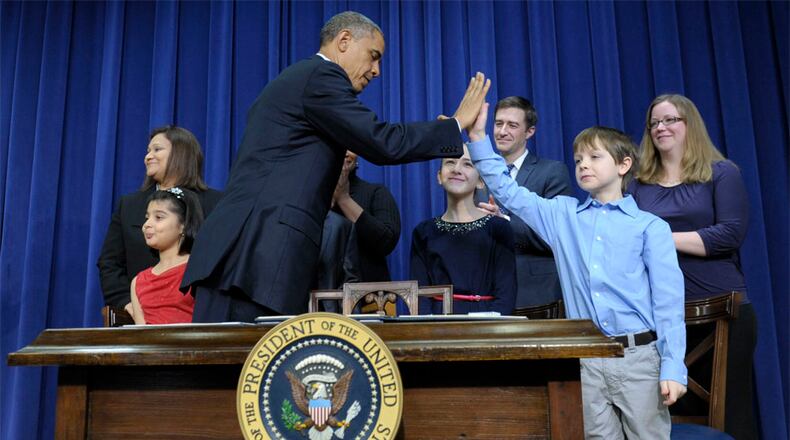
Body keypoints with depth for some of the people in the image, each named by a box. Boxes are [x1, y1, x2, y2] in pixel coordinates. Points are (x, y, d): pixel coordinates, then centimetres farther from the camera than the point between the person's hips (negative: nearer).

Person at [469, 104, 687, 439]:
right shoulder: (562, 215, 10)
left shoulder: (650, 226, 1)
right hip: (585, 359, 3)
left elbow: (668, 300, -2)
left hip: (639, 355, -2)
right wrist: (478, 137, -1)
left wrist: (673, 368, -8)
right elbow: (507, 191, 7)